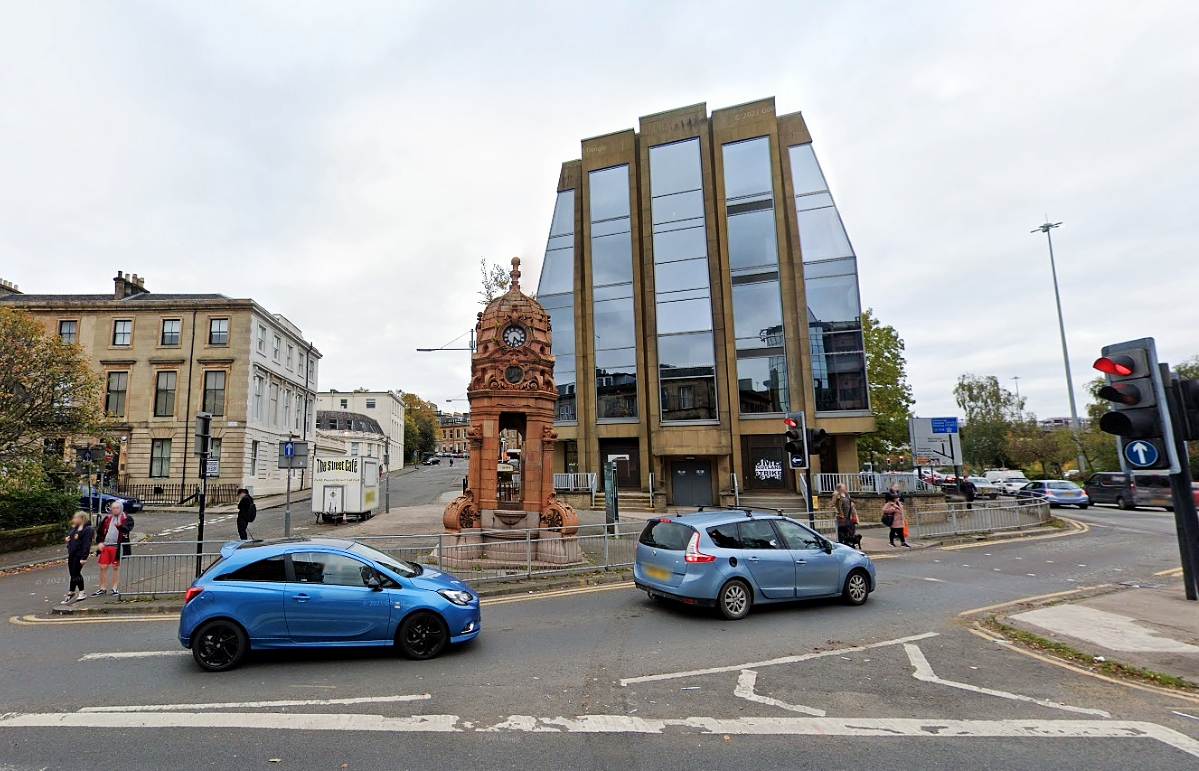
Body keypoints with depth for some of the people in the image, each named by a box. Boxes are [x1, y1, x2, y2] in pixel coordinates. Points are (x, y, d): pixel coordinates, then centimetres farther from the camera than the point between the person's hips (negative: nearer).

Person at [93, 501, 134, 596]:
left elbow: (128, 528, -19)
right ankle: (102, 589, 17)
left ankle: (114, 588, 16)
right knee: (103, 567, 6)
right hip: (105, 546, 4)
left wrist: (120, 526, -39)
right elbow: (100, 531, 17)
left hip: (117, 547, -4)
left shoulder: (127, 519, -1)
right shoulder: (107, 519, 13)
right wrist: (100, 542, 4)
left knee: (116, 567, 6)